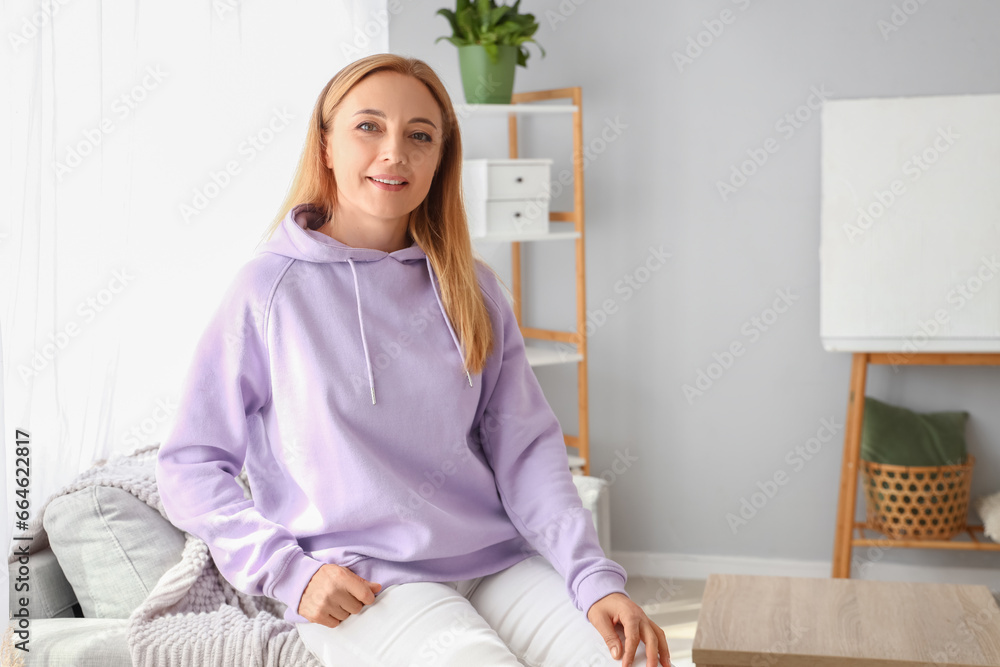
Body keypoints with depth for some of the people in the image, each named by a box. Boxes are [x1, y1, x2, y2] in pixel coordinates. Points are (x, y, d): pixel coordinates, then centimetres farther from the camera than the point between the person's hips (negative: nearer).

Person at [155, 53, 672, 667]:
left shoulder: (473, 289, 8)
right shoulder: (269, 290, -2)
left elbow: (527, 449, 4)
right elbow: (190, 466, 2)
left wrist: (596, 577, -8)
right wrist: (289, 571, -10)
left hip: (496, 564, 4)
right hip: (358, 585, -3)